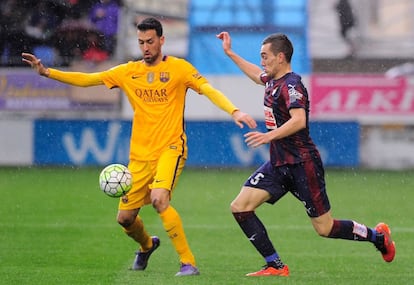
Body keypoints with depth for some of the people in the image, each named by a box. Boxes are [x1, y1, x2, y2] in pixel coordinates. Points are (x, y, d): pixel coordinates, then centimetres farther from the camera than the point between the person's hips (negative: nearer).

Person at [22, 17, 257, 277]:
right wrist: (47, 72, -2)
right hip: (140, 155, 5)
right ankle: (146, 246, 41)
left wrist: (234, 111, -29)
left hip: (170, 148, -5)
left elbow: (209, 90, -12)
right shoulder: (128, 72, 8)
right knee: (125, 218, 5)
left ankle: (188, 263, -20)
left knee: (159, 198, -29)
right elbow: (87, 79, 8)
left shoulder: (178, 68, -2)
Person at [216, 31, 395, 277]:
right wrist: (230, 53, 37)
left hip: (302, 164, -9)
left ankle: (378, 236, 22)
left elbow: (299, 120, -32)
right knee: (240, 207, -7)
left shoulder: (291, 85, -16)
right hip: (279, 164, 9)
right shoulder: (272, 81, 11)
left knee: (325, 228, -3)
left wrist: (270, 136, -40)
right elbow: (257, 75, 36)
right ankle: (275, 266, -5)